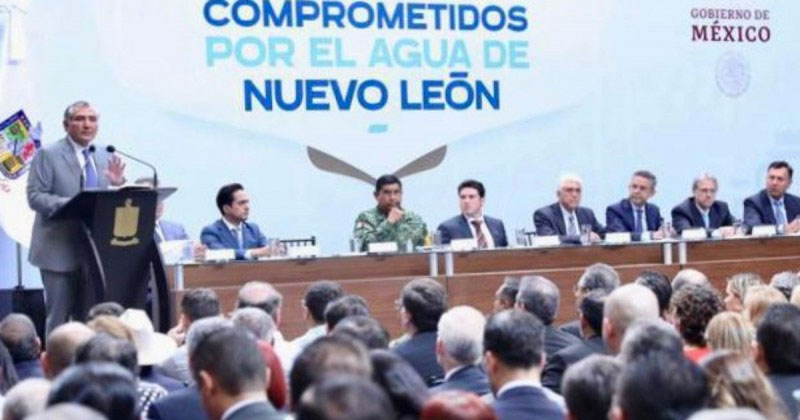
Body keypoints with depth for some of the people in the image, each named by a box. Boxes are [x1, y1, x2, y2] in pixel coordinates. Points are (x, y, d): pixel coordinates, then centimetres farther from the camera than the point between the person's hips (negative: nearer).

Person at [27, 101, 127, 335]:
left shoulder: (105, 158, 13)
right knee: (59, 316, -2)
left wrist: (118, 184, -8)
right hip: (59, 249, -5)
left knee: (89, 317, 10)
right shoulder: (48, 155, -4)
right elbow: (35, 197, -11)